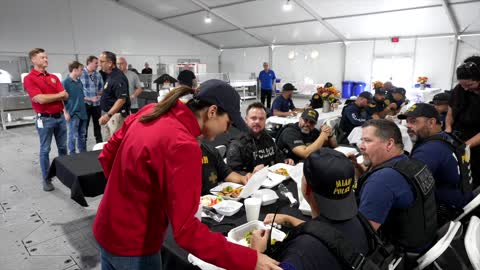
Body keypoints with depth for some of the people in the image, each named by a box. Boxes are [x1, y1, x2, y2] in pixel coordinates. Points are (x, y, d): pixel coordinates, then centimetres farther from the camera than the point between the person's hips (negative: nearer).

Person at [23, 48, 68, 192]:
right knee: (45, 150, 3)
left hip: (60, 116, 6)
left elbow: (65, 96, 2)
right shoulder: (29, 78, -8)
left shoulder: (54, 77, 11)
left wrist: (48, 97, -12)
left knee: (63, 147, 14)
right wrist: (59, 95, -5)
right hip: (44, 119, -5)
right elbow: (40, 99, -18)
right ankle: (46, 179, 14)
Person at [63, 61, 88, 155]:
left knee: (82, 135, 15)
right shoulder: (66, 82, -10)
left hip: (82, 113, 7)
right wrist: (65, 113, -15)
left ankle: (83, 153, 26)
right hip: (72, 114, -7)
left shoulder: (79, 82, 10)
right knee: (73, 136, 0)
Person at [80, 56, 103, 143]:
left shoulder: (98, 75, 5)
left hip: (96, 103, 4)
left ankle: (99, 142, 27)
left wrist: (100, 94, -4)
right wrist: (87, 98, -14)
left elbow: (101, 87, 15)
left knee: (97, 123, 14)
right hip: (85, 104, -4)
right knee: (84, 124, 7)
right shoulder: (81, 74, -10)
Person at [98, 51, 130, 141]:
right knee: (108, 141, 17)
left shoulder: (118, 78, -20)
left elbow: (122, 99, -26)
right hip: (108, 113, 10)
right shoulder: (110, 76, 11)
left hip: (116, 115, -10)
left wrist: (108, 115, -29)